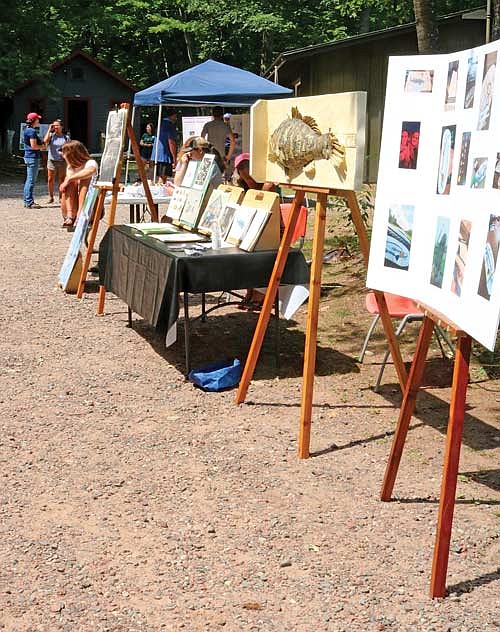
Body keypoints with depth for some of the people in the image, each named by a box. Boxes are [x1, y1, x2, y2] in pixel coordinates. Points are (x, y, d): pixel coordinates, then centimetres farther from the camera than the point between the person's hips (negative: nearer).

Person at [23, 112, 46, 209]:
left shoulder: (27, 130, 17)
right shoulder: (32, 131, -15)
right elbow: (33, 146, -21)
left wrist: (41, 143, 10)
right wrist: (42, 146, -4)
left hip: (29, 157, 11)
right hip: (33, 157, -11)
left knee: (29, 180, 14)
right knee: (31, 180, -7)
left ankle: (26, 201, 19)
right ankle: (29, 202, -5)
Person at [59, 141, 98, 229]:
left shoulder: (90, 163, -10)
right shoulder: (69, 167, 9)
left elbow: (91, 170, -35)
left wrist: (69, 179, -31)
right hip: (73, 208, 4)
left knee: (87, 179, -25)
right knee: (71, 183, -19)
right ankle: (70, 216, -24)